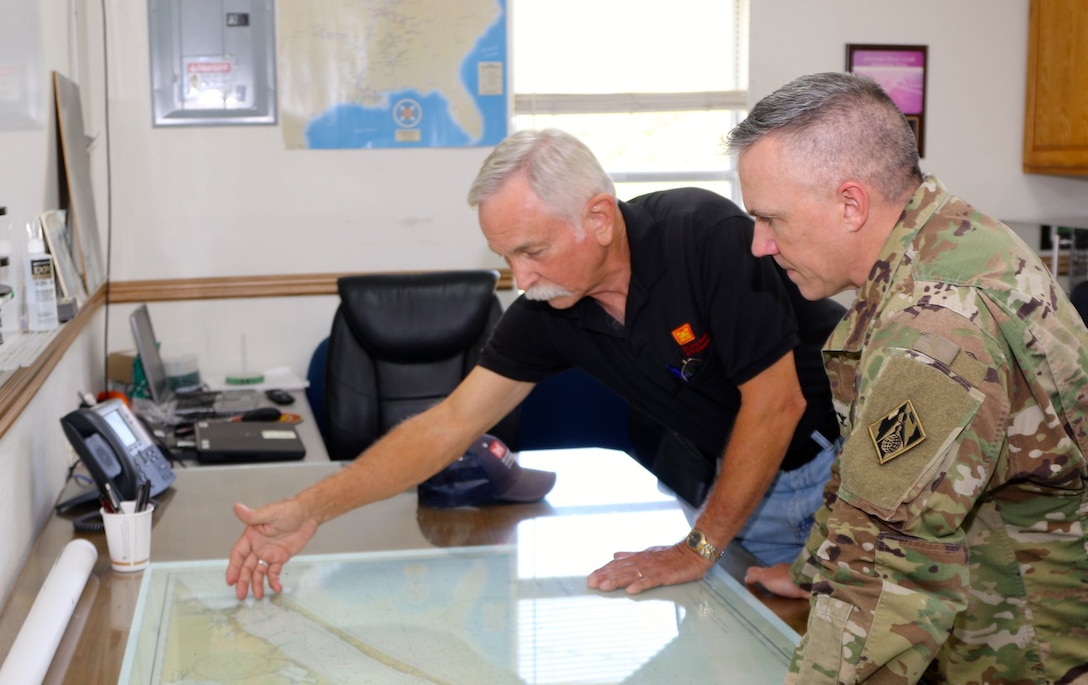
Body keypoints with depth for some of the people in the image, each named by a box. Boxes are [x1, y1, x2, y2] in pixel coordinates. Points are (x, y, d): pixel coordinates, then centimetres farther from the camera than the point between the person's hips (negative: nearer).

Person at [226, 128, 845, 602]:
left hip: (839, 455, -4)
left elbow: (776, 402, -24)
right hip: (739, 475, 5)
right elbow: (451, 424, -6)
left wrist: (700, 548, -16)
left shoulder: (706, 235, -29)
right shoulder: (548, 312, -10)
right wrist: (310, 509, -14)